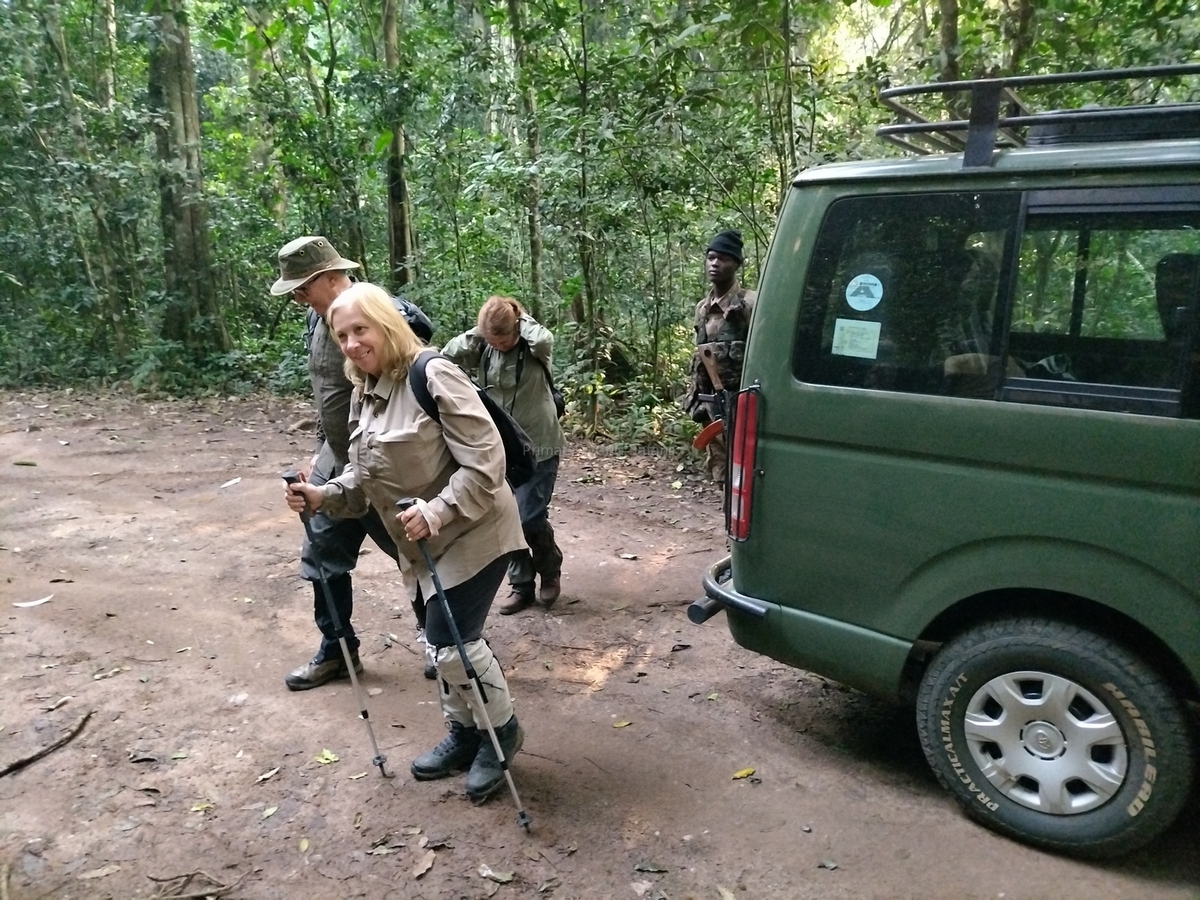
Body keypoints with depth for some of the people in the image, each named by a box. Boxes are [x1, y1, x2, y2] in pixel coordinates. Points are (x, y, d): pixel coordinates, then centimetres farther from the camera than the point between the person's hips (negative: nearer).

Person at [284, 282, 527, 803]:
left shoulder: (434, 376, -20)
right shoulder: (364, 394, 7)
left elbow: (484, 461, -25)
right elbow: (365, 479, 11)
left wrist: (437, 511, -33)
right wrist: (324, 496, -6)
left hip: (472, 533, -8)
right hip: (423, 543, 8)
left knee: (452, 638, -9)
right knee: (442, 639, 15)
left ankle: (501, 730, 16)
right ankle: (463, 732, 35)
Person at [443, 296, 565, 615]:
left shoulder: (533, 347, -13)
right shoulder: (482, 348, -2)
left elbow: (544, 340, -36)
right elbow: (450, 355, -15)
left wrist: (523, 319, -18)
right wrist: (479, 331, -17)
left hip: (537, 446, -5)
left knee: (530, 517, -7)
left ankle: (550, 569, 23)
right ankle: (521, 584, 23)